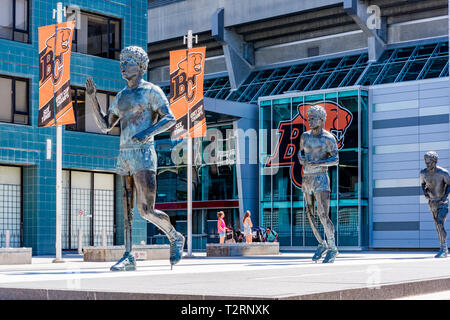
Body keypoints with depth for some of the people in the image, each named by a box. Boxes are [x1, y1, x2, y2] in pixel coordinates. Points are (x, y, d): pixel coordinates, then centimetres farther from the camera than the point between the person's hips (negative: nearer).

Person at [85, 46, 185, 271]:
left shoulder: (151, 91, -1)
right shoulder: (121, 96, 20)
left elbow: (170, 118, -11)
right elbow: (105, 126, 19)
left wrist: (148, 132, -27)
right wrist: (92, 98, 10)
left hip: (143, 154, -7)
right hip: (124, 156, 7)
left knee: (146, 210, -11)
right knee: (126, 210, 2)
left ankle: (175, 237, 12)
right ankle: (128, 257, 2)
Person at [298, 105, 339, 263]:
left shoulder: (328, 138, -7)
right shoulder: (305, 136, 11)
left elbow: (335, 159, -13)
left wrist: (317, 163, -24)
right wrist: (300, 157, 1)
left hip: (320, 179, -6)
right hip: (306, 179, 6)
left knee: (323, 216, -13)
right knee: (310, 214, 10)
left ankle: (332, 248, -3)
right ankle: (321, 244, 25)